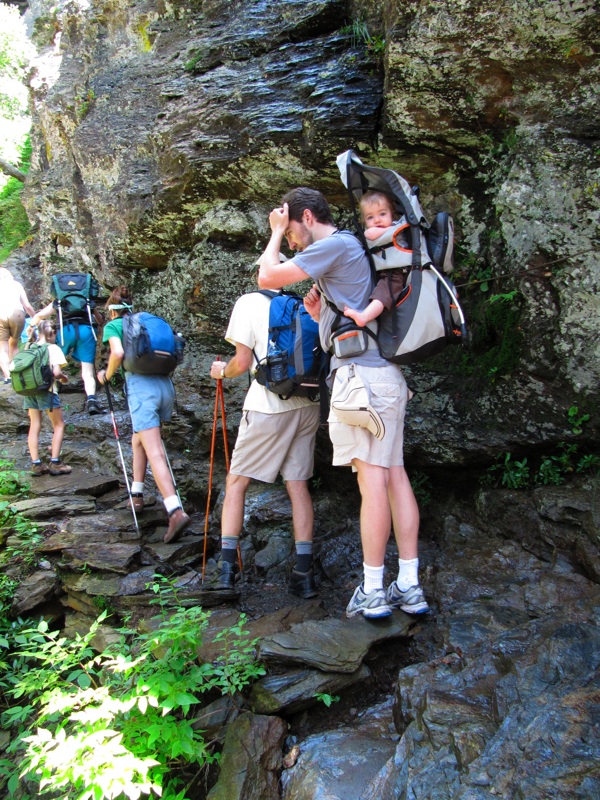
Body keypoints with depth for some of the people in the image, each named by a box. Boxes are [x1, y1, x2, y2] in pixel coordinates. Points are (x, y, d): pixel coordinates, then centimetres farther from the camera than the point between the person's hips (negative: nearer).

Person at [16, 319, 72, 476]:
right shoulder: (53, 348, -6)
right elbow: (56, 373, -14)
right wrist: (64, 378, 6)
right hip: (46, 390, -5)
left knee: (34, 426, 9)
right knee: (59, 424, 7)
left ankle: (36, 464, 7)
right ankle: (55, 462, 2)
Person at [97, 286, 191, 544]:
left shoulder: (113, 325, 9)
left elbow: (118, 353, -9)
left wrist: (107, 375, 7)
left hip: (141, 386, -6)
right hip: (165, 385, 6)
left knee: (155, 453, -13)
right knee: (139, 441, 26)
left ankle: (176, 512, -25)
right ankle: (137, 494, 31)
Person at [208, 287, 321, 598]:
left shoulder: (248, 302, 0)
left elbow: (242, 362, -4)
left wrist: (222, 371, 16)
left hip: (269, 405, -5)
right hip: (307, 404, 5)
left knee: (236, 481, 7)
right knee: (298, 483, 7)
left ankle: (227, 569, 5)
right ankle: (304, 572, 5)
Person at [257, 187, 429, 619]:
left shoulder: (336, 244, -4)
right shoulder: (349, 249, 27)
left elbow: (268, 277, -6)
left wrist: (276, 231, 9)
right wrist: (321, 314, 15)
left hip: (361, 373, -10)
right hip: (387, 374, 10)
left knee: (372, 477, -8)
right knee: (394, 474, 6)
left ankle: (373, 591, -2)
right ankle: (409, 586, 10)